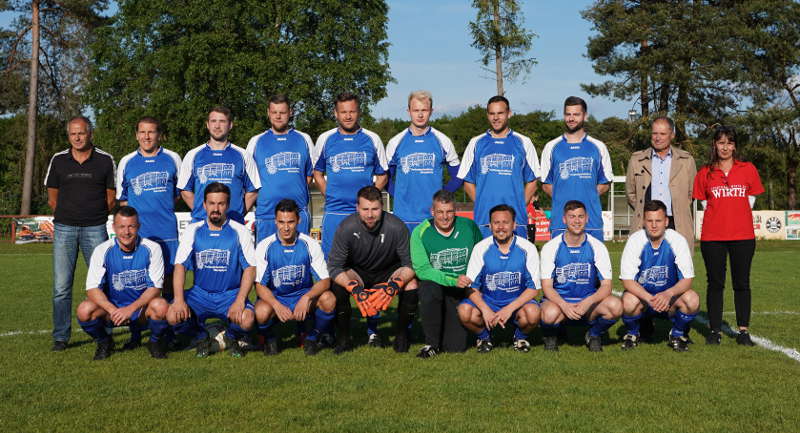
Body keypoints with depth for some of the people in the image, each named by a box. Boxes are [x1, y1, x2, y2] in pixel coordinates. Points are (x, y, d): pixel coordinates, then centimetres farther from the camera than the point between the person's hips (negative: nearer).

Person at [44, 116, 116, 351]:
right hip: (64, 228, 1)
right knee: (61, 286, -1)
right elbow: (52, 197, 14)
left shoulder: (105, 160, 4)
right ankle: (61, 337, 7)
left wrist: (95, 216, 7)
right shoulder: (58, 160, 8)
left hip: (95, 228, -1)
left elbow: (111, 197, 9)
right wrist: (67, 216, 10)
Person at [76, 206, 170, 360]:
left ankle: (155, 341, 0)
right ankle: (104, 342, 5)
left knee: (161, 306, -34)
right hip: (112, 307, 1)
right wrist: (113, 310, -32)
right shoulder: (102, 250, -10)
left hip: (142, 307, -1)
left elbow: (155, 287, -13)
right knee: (84, 310, -28)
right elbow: (92, 289, -14)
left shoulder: (152, 248, -12)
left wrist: (131, 309, -29)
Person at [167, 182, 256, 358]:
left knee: (246, 320, -31)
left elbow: (250, 268, -5)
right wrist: (179, 300, -18)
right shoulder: (193, 231, 3)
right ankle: (202, 338, 8)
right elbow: (180, 266, -3)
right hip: (200, 293, 2)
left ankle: (232, 338, 9)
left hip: (231, 294, -1)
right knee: (173, 315, -26)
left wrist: (240, 301, -19)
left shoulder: (240, 232, -1)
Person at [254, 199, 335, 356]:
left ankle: (311, 337, 0)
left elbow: (325, 280, -12)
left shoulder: (310, 244, -9)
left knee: (328, 299, -29)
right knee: (261, 313, -35)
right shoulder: (264, 247, -11)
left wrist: (306, 298, -32)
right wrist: (277, 305, -31)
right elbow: (260, 285, -11)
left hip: (304, 297, 1)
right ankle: (269, 338, 3)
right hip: (274, 297, -1)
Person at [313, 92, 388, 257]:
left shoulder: (372, 139, 5)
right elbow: (318, 173, 15)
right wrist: (330, 197, 3)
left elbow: (382, 175, 10)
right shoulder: (325, 139, 6)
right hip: (334, 213, 0)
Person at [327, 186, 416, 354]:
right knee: (338, 286, -30)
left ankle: (401, 335, -4)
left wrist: (393, 286, -38)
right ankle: (343, 339, -9)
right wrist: (356, 290, -36)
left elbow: (410, 264, -18)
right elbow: (334, 266, -21)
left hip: (389, 272, 0)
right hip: (357, 272, 0)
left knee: (411, 286, -29)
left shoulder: (396, 227, -24)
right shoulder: (346, 228, -23)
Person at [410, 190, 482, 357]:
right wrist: (453, 281, -29)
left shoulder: (469, 227, -2)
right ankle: (431, 344, -17)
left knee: (456, 347, -9)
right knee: (429, 288, -38)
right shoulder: (420, 232, -9)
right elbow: (421, 269, -17)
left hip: (462, 292, 1)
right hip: (435, 285, -1)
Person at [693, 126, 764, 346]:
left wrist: (736, 216, 8)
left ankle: (743, 331, 10)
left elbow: (750, 200, 12)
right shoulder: (705, 173, 6)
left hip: (742, 236, 0)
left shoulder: (748, 169, 6)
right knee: (715, 283, 4)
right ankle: (715, 330, 10)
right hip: (712, 236, 0)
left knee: (742, 284, 4)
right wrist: (719, 218, 7)